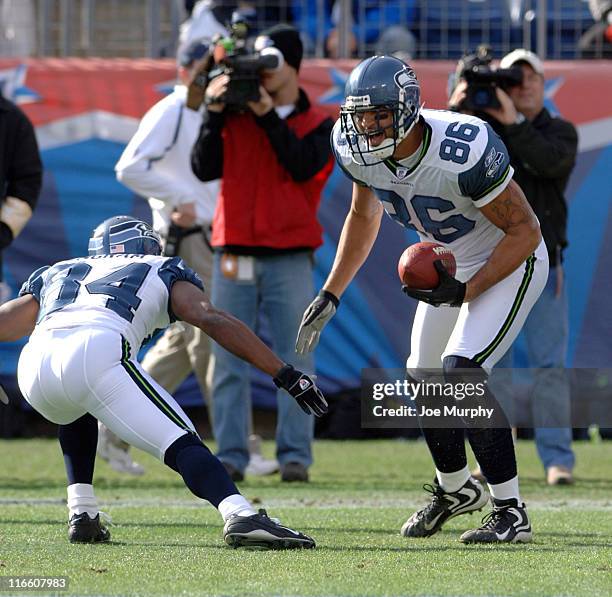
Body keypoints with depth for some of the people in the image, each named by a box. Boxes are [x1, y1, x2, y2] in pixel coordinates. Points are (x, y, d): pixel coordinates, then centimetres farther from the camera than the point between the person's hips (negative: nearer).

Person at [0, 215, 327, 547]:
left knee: (76, 411, 38)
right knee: (181, 443, -9)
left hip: (33, 367, 4)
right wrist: (286, 375, 9)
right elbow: (211, 319, 12)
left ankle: (81, 515, 24)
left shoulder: (58, 274, 39)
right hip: (97, 354, -4)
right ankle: (239, 515, -36)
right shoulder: (162, 272, 29)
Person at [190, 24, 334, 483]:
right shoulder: (234, 117, 12)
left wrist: (268, 116, -13)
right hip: (234, 255, 2)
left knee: (295, 361, -4)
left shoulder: (319, 124, 7)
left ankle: (295, 455, -2)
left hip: (290, 258, -2)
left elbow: (303, 166, -11)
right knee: (229, 362, -1)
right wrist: (214, 114, -5)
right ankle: (230, 455, 0)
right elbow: (204, 168, 2)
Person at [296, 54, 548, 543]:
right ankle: (456, 489, 42)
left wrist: (464, 290, -31)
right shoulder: (357, 150, -15)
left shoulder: (464, 151, -37)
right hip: (449, 265, 8)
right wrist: (330, 295, 8)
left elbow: (525, 231, -25)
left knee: (461, 374, -23)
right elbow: (364, 217, 9)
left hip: (509, 263, -8)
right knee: (425, 380, 13)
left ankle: (512, 512, -12)